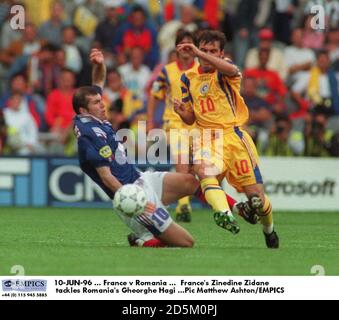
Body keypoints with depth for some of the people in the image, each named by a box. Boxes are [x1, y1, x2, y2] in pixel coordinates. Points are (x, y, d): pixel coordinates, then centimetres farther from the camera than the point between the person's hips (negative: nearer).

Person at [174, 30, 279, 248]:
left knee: (255, 195, -2)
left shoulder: (225, 71, 0)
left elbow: (231, 70, -29)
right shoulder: (189, 78, 13)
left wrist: (198, 53, -38)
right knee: (202, 168, -35)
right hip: (207, 137, 3)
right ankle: (224, 214, -50)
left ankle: (269, 229, 28)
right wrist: (182, 112, -5)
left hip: (234, 134, -3)